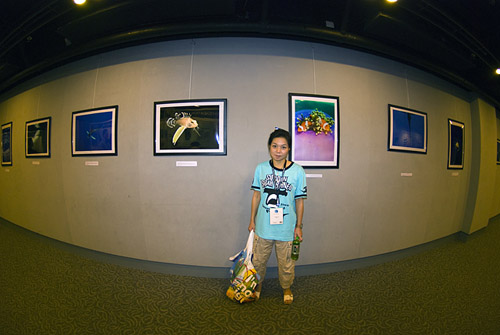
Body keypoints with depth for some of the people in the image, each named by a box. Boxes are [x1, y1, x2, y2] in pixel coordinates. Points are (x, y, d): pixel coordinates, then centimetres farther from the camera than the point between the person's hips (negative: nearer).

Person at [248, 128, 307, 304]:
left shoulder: (297, 171, -11)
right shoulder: (261, 168, -5)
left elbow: (299, 201, -3)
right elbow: (256, 195, 3)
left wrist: (299, 226, 1)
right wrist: (252, 220, 7)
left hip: (286, 228, -1)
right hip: (263, 226, 2)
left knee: (286, 263, 16)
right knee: (258, 260, 18)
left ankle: (286, 288, 45)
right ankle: (258, 285, 46)